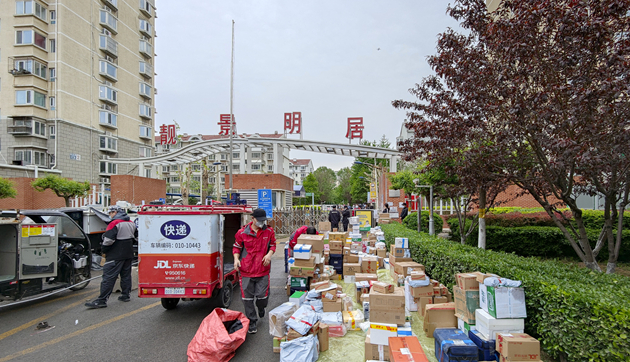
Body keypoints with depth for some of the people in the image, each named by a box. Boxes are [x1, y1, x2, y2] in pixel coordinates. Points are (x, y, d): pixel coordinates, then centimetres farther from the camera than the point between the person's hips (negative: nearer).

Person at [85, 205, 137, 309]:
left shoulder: (115, 223, -14)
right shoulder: (131, 223, 11)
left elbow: (108, 239, -20)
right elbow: (137, 236, 22)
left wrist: (104, 251, -6)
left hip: (116, 255, -8)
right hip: (128, 254, 8)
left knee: (109, 276, -8)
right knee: (126, 274, 15)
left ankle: (102, 300, -9)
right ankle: (126, 295, 22)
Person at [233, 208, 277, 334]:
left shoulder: (269, 232, 1)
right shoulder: (242, 233, -4)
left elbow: (273, 245, 13)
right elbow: (236, 247, 6)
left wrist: (269, 254, -7)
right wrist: (236, 259, -10)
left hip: (263, 270, 1)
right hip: (246, 270, -1)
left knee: (262, 295, 0)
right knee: (248, 297, 5)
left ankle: (261, 308, 38)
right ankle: (252, 322, 22)